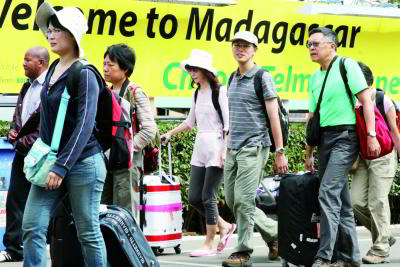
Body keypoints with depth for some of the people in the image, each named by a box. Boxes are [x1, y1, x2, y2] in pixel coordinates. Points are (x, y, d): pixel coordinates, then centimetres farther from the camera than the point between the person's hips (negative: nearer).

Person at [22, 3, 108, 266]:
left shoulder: (84, 74, -12)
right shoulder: (53, 70, 11)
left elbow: (85, 125, -19)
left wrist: (62, 167, -23)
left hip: (83, 163, -7)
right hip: (51, 161, 7)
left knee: (88, 232, 0)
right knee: (33, 226, -2)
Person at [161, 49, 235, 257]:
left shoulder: (220, 91, -8)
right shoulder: (197, 93, 14)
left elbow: (228, 124, -12)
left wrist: (225, 151, -18)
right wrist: (170, 133, 21)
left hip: (216, 146, -8)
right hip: (200, 147, 8)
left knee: (208, 197, -6)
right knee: (194, 198, 4)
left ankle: (209, 244, 1)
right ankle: (224, 226, 22)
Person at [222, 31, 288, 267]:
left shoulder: (262, 78, -6)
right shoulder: (233, 79, 15)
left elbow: (274, 117, -9)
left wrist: (280, 152, -12)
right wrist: (227, 147, 18)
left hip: (253, 147, -8)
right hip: (233, 149, 8)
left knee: (243, 200, -11)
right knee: (232, 200, 8)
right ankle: (274, 233, 22)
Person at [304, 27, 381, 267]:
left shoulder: (347, 66, -3)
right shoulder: (315, 78, 18)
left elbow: (366, 100, -8)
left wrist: (371, 135, -16)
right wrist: (309, 152, 20)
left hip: (345, 135, -8)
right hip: (325, 139, 8)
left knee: (328, 193, -18)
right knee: (341, 200, 9)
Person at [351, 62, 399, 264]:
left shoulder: (383, 100, -6)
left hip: (383, 156, -5)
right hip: (362, 157, 5)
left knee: (377, 201, -9)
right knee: (357, 201, -3)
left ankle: (380, 249, -1)